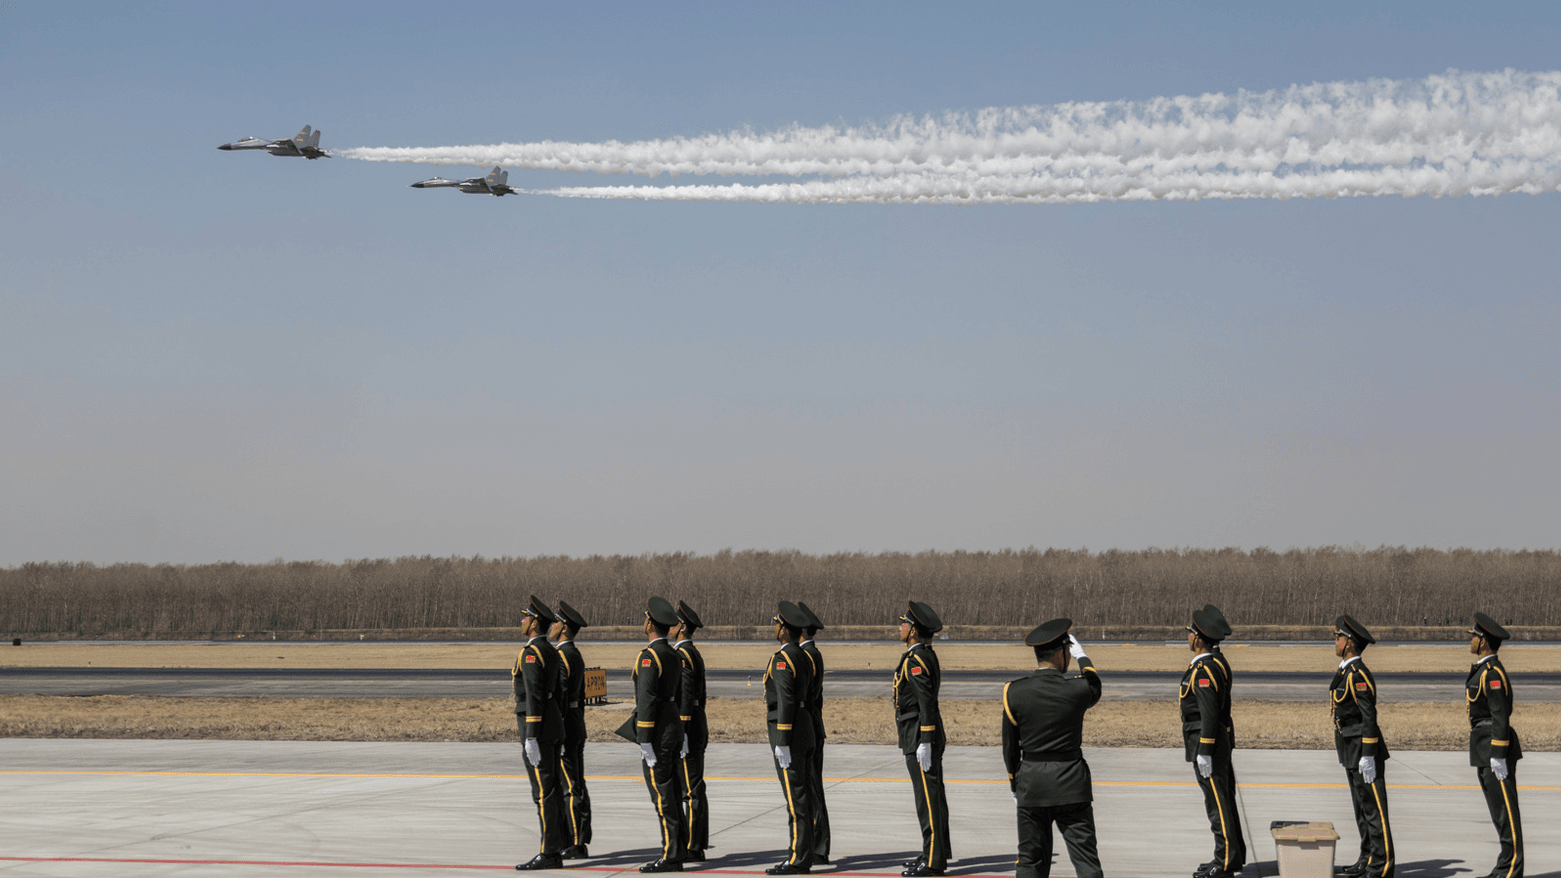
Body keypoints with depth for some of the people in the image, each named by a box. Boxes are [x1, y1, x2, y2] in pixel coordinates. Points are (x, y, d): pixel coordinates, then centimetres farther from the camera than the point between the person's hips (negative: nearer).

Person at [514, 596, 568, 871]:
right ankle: (560, 841, 19)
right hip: (553, 725, 10)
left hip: (537, 726, -10)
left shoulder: (531, 654, -16)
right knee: (552, 787, 14)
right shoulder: (551, 652, 15)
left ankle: (550, 853, -6)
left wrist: (531, 738, -21)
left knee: (543, 790, -7)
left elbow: (534, 697, -21)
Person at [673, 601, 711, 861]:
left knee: (690, 789, -8)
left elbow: (685, 697, -21)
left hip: (685, 727, -10)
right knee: (693, 788, 11)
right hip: (698, 726, 10)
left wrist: (680, 736, -22)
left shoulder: (681, 656, -15)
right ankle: (695, 845, 14)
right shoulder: (695, 654, 17)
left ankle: (692, 848, -6)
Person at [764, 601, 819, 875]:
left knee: (795, 798, -8)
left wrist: (782, 743, -20)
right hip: (805, 730, 10)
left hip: (788, 730, -10)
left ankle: (797, 860, -6)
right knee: (803, 796, 10)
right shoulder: (804, 657, 15)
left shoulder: (782, 660, -15)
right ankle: (804, 856, 13)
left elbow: (786, 702, -21)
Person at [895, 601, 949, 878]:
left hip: (920, 737, -11)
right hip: (925, 736, 11)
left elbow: (927, 702, -22)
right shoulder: (927, 654, 14)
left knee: (928, 797, -8)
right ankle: (936, 854, 19)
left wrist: (924, 743, -23)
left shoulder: (915, 659, -17)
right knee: (932, 795, 13)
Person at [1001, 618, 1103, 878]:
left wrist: (1015, 786, 16)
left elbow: (1010, 747, 3)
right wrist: (1082, 656, 32)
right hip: (1071, 785, -2)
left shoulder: (1014, 692, -5)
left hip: (1030, 784, 2)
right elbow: (1095, 688, 16)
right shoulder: (1078, 690, -11)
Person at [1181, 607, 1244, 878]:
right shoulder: (1217, 665, 13)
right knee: (1223, 800, 13)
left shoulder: (1203, 671, -18)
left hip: (1206, 743, -10)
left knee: (1217, 802, -7)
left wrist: (1204, 752, -22)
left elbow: (1209, 713, -23)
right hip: (1220, 741, 10)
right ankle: (1233, 856, 19)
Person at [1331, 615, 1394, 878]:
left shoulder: (1359, 674, -18)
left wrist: (1367, 756, -23)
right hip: (1351, 750, 10)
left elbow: (1369, 716, -21)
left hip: (1364, 749, -10)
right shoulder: (1345, 671, 13)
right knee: (1361, 806, 14)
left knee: (1374, 807, -5)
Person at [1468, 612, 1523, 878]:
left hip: (1496, 746, -10)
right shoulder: (1483, 669, 14)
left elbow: (1500, 715, -21)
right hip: (1485, 748, 10)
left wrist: (1498, 756, -22)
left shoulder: (1493, 673, -17)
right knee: (1498, 808, 12)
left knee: (1505, 809, -5)